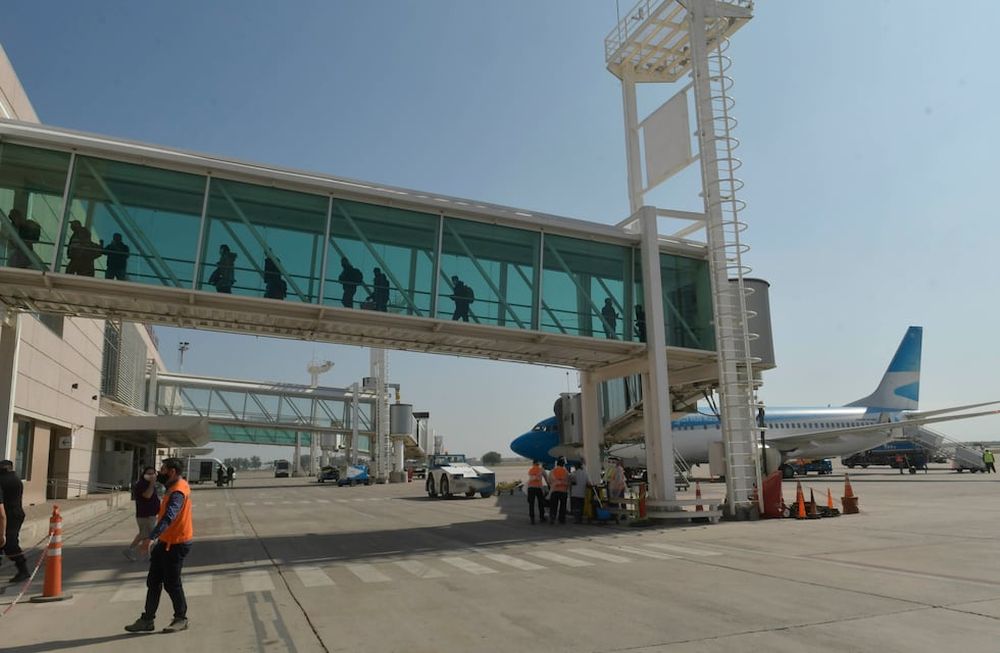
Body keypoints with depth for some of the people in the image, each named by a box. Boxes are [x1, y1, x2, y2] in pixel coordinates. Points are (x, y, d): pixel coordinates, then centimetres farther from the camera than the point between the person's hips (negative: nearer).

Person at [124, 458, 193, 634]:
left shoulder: (178, 492, -24)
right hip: (166, 542, 10)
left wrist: (151, 538, -47)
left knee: (171, 583, 2)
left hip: (176, 544, -10)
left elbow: (168, 517, -38)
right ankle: (147, 620, 20)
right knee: (153, 581, 12)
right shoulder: (176, 486, 8)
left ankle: (181, 619, 17)